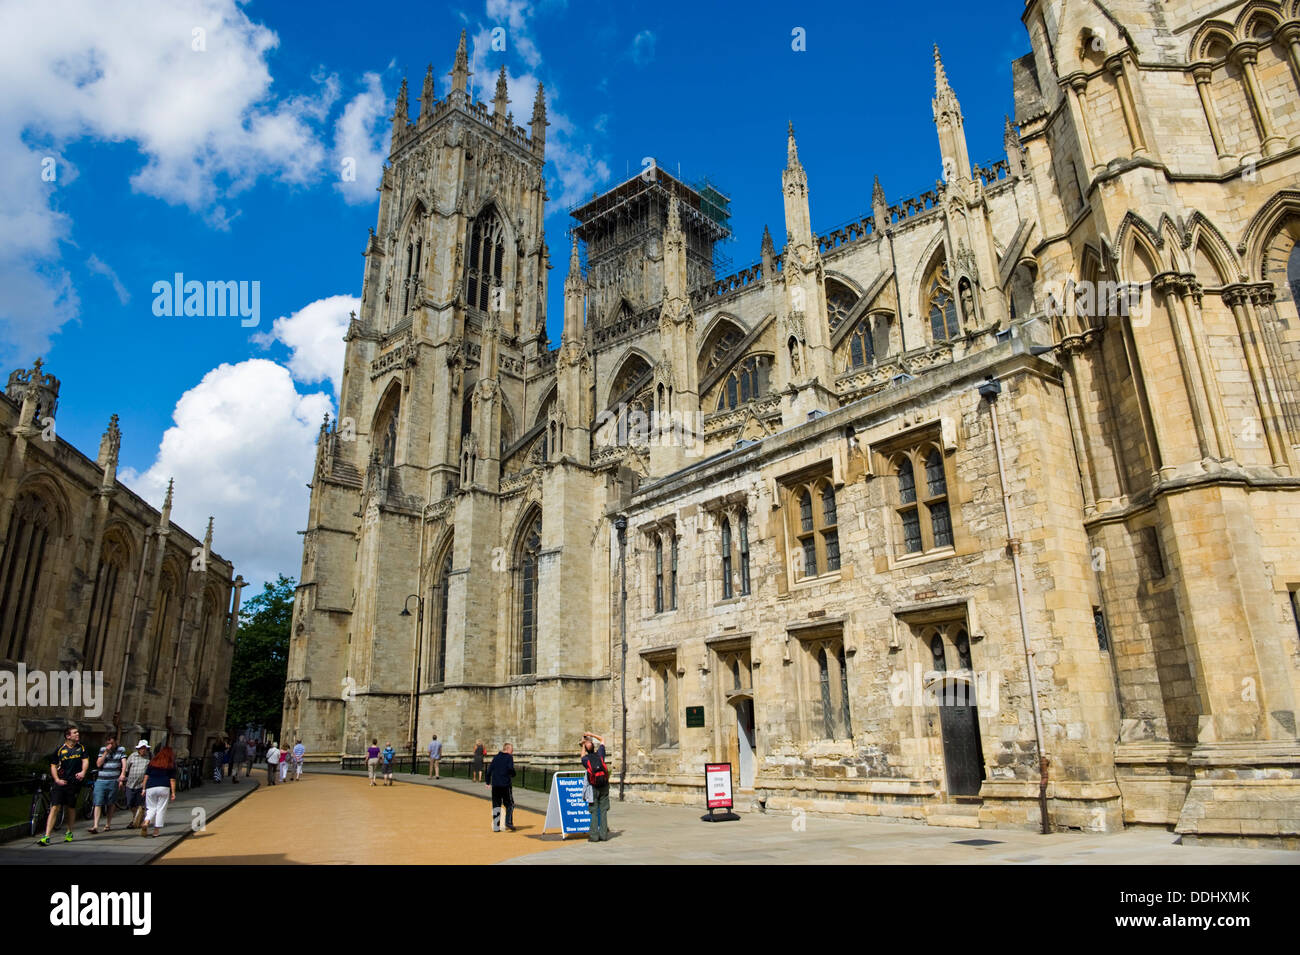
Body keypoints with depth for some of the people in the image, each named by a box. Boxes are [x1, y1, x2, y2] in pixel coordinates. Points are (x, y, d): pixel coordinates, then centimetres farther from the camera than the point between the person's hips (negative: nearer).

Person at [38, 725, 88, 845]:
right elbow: (53, 766, 4)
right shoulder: (60, 750, 2)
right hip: (61, 783, -1)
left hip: (74, 782, 1)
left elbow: (85, 761, 3)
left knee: (71, 808, 9)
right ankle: (46, 837, -7)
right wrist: (57, 779, -9)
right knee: (54, 808, -9)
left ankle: (69, 833, 27)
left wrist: (83, 772, -16)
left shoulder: (81, 748, 8)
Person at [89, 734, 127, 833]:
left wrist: (123, 774, -22)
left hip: (113, 781, -1)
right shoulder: (102, 749, 9)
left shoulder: (121, 750, 5)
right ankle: (95, 826, -10)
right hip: (101, 780, 1)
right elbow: (98, 764, 1)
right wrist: (106, 752, -8)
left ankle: (108, 824, 18)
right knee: (98, 803, -7)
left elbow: (124, 763, -4)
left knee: (111, 804, 7)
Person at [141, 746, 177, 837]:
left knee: (151, 808, 13)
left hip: (150, 788, 2)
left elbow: (146, 776, 10)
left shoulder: (152, 762, 14)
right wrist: (173, 792, 4)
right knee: (161, 809, 5)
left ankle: (146, 823, -13)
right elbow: (172, 780, 2)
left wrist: (144, 788, 15)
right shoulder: (171, 764, 6)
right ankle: (156, 830, 4)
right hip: (164, 788, -2)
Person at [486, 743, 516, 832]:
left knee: (496, 805, 8)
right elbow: (510, 768, -15)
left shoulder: (496, 757, 14)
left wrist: (488, 782, 18)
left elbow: (489, 769, 11)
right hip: (505, 784, -4)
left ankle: (496, 827, 4)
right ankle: (509, 822, -10)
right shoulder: (509, 757, -1)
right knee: (509, 804, 7)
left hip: (495, 784, 4)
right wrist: (513, 775, 5)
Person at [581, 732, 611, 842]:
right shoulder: (599, 754, 0)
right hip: (604, 786, 2)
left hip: (594, 787, -2)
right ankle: (603, 834, 4)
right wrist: (591, 734, 18)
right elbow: (602, 740, 16)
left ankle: (594, 835, 1)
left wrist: (583, 745, 24)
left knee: (594, 811, 3)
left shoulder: (585, 759, -5)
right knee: (603, 810, 5)